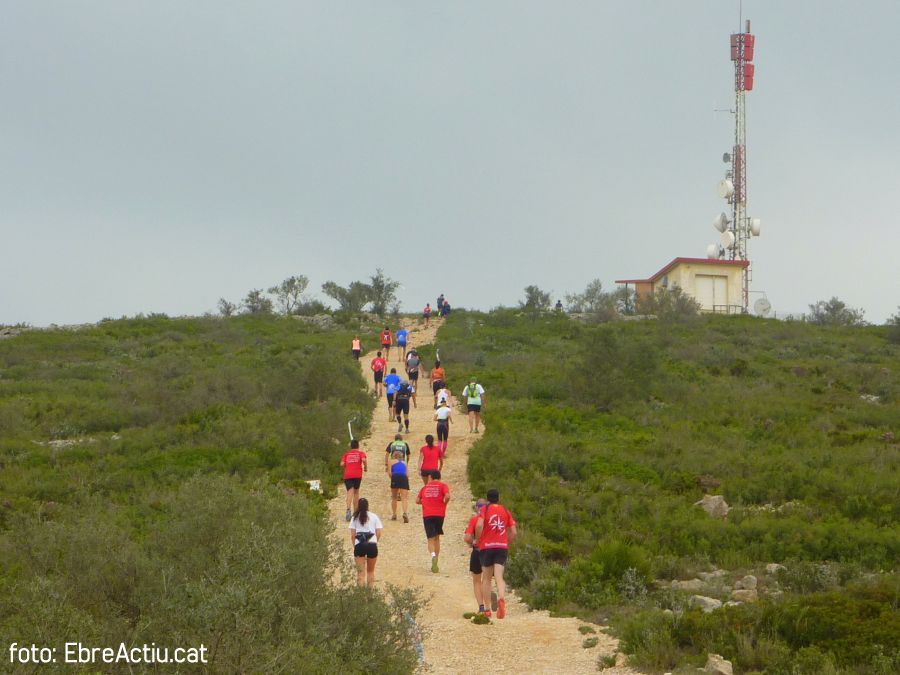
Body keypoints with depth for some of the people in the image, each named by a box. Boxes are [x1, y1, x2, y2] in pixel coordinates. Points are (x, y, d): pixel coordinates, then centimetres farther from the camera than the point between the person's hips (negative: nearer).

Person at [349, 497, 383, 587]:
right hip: (372, 544, 1)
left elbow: (352, 535, 2)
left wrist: (354, 546, 14)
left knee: (361, 572, -2)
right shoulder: (374, 517, 9)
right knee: (370, 571, 16)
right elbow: (379, 533, 4)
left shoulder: (355, 518, 7)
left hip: (359, 545, -1)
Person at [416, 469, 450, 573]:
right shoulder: (443, 486, 5)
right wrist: (444, 504, 4)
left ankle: (433, 556, -32)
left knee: (431, 539, -4)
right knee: (437, 538, 16)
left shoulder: (425, 487, 15)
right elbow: (447, 496, -13)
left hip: (427, 515, 1)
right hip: (439, 514, -1)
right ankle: (435, 559, 13)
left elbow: (417, 501, 13)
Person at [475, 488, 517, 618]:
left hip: (486, 547, -1)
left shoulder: (485, 509, 1)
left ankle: (487, 610, 10)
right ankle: (501, 599, -36)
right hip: (502, 547, 1)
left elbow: (479, 526, -16)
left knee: (486, 578, 9)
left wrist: (478, 541, -2)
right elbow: (513, 532, 8)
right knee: (499, 577, -7)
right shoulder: (505, 511, 11)